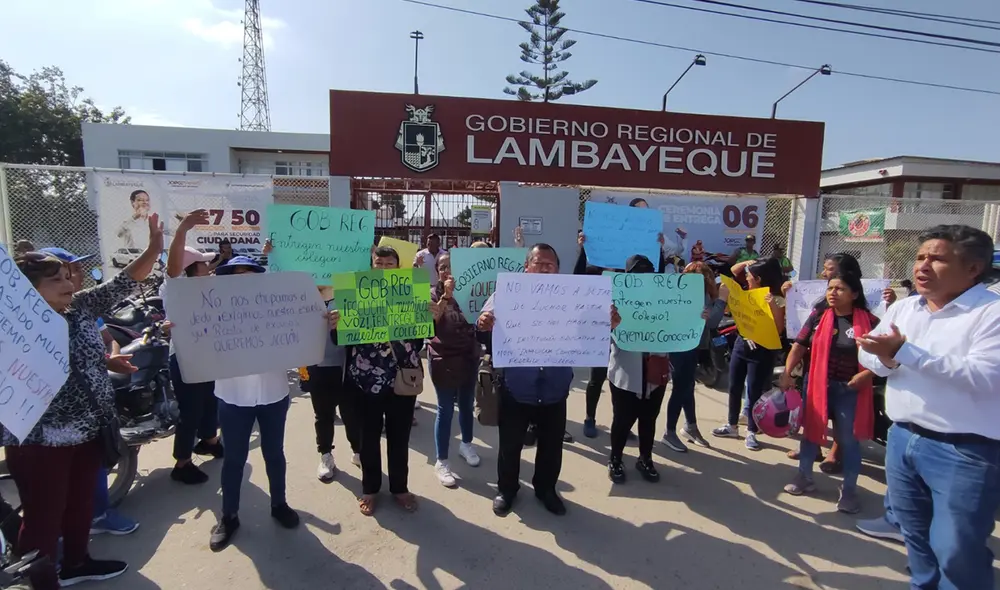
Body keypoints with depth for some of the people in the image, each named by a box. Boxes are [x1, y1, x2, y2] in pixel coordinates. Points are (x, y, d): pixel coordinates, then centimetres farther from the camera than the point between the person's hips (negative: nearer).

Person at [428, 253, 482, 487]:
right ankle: (441, 462, 10)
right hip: (443, 358, -3)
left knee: (467, 404, 17)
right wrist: (446, 296, -26)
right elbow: (430, 320, -19)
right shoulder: (434, 293, -2)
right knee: (446, 409, -1)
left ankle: (466, 444, 40)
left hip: (469, 356, 4)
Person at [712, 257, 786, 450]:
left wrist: (773, 306, -30)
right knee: (734, 387, 14)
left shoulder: (777, 300, -14)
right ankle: (732, 426, 29)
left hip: (761, 350, -7)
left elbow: (779, 330, -21)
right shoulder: (748, 293, 3)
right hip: (741, 344, 7)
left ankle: (751, 432, 19)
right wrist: (745, 263, -2)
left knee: (754, 392, 3)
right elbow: (733, 271, 15)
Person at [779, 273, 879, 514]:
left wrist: (866, 374, -17)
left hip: (850, 390, -2)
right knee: (811, 431, 14)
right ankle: (805, 477, 31)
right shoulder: (818, 316, -2)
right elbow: (799, 346, -1)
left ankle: (849, 489, 23)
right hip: (817, 384, 2)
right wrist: (786, 373, -10)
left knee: (849, 439, 7)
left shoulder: (868, 321, -7)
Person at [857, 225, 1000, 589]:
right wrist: (886, 358, -13)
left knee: (956, 551, 4)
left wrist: (906, 352, -26)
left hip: (963, 451, -6)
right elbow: (868, 356, 9)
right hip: (902, 439, 6)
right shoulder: (903, 308, 8)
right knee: (915, 536, 21)